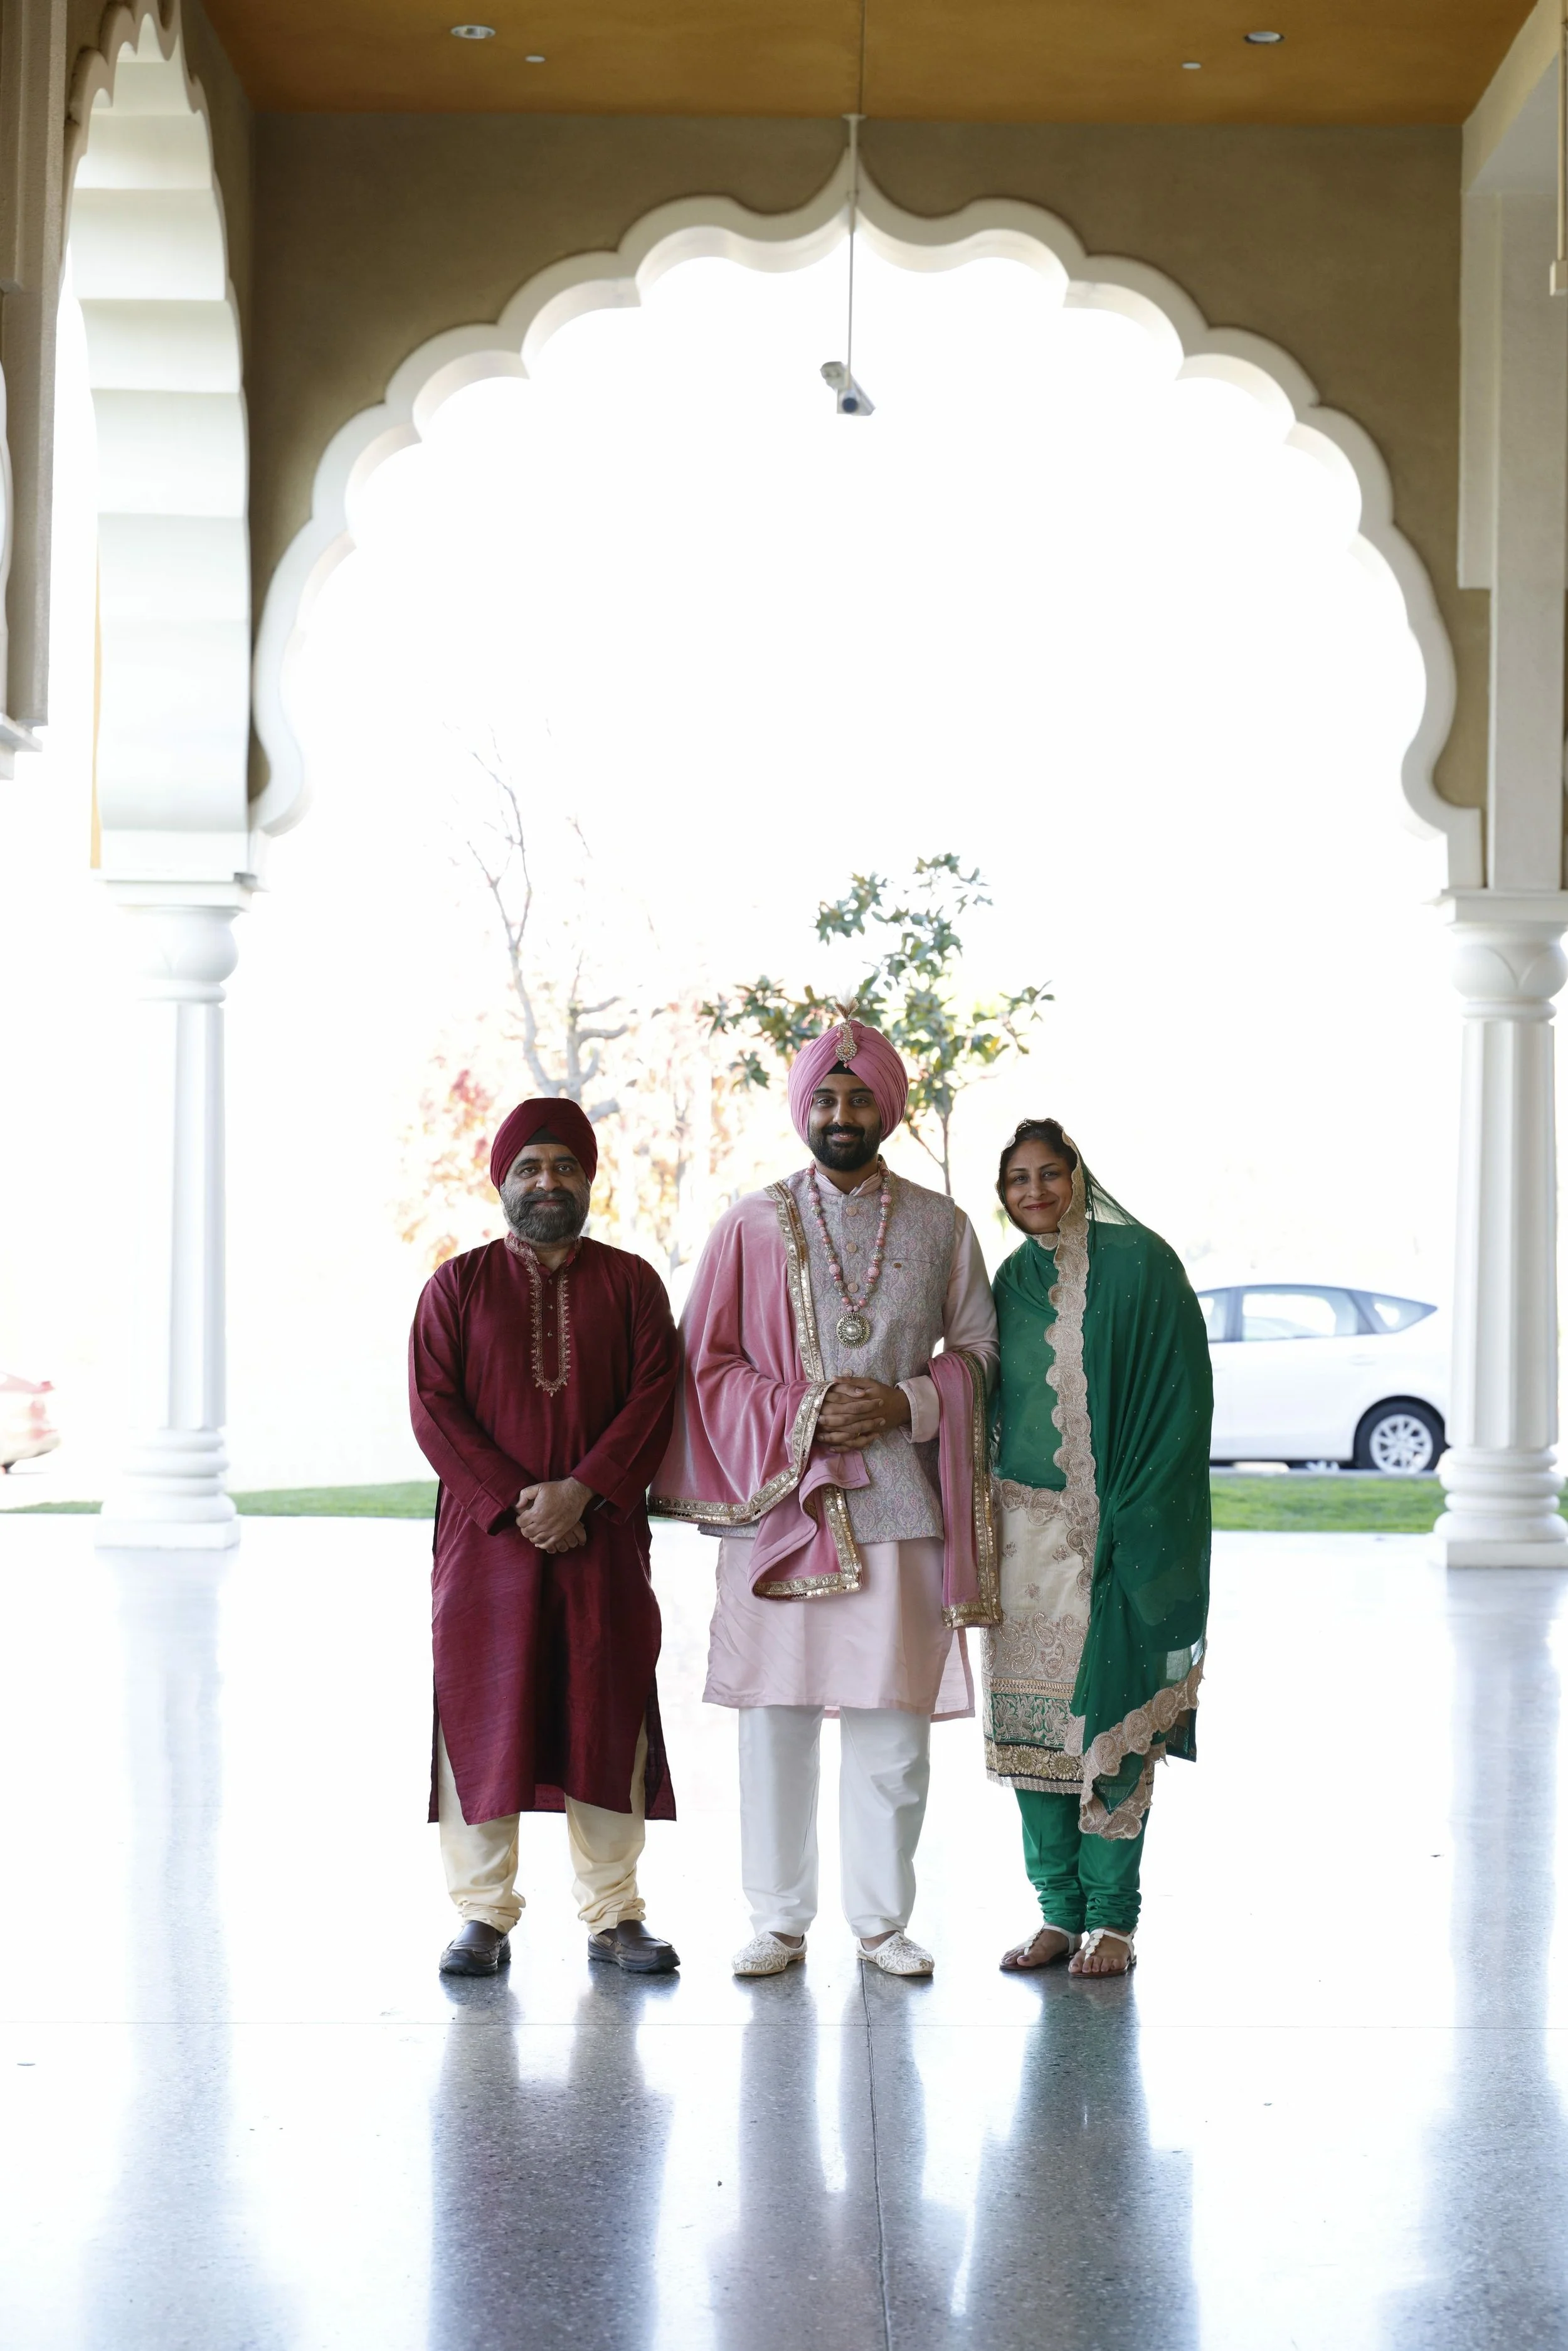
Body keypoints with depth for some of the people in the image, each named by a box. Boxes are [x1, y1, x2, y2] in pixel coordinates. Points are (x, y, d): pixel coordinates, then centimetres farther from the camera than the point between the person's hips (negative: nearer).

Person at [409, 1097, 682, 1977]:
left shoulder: (631, 1283, 7)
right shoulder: (459, 1284, 6)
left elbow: (655, 1396, -2)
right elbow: (434, 1405, -2)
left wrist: (582, 1492, -14)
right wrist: (512, 1502, -12)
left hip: (605, 1537, 1)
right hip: (486, 1535, 0)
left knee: (608, 1716, 3)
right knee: (483, 1720, 0)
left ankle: (615, 1914, 12)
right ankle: (485, 1918, 9)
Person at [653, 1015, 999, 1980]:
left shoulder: (941, 1226, 9)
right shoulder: (753, 1226, 5)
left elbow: (980, 1349, 11)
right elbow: (704, 1363, 4)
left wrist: (908, 1405, -8)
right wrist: (800, 1415, -11)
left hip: (898, 1505, 1)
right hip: (779, 1502, -1)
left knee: (894, 1723, 3)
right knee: (778, 1718, 1)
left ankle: (883, 1921, 15)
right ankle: (779, 1923, 12)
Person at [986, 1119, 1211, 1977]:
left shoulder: (1137, 1263, -5)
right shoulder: (1013, 1280, 12)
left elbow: (1180, 1397, -8)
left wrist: (1133, 1519, -14)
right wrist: (990, 1524, 9)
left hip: (1120, 1528, -5)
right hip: (1028, 1529, 5)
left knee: (1112, 1722, -2)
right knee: (1031, 1720, 3)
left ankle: (1112, 1919, 7)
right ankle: (1060, 1912, 13)